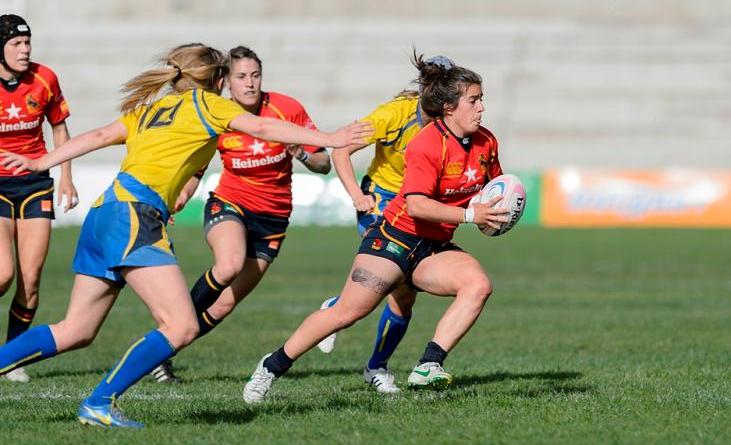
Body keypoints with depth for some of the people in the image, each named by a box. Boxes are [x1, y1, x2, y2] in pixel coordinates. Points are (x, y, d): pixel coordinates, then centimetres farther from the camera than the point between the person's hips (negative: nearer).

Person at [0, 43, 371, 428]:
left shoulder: (151, 108, 25)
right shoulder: (204, 103, 6)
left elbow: (100, 135, 19)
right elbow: (262, 128, 0)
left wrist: (40, 163, 20)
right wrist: (330, 139, 3)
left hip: (105, 211, 9)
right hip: (134, 214, -9)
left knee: (75, 333, 14)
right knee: (181, 327, -13)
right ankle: (99, 404, -14)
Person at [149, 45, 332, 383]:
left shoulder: (288, 110, -11)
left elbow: (324, 164, -6)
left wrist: (303, 155, -27)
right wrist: (181, 197, -13)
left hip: (273, 218, 1)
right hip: (229, 204, -1)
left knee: (223, 305, -1)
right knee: (229, 266, -36)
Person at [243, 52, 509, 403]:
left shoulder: (486, 143, 2)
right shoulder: (427, 145, -20)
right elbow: (417, 204, -29)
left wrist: (497, 207, 0)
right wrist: (470, 214, -30)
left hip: (435, 249, 6)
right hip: (396, 238, -6)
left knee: (479, 284, -22)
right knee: (348, 311, -7)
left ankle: (428, 367, -26)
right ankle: (273, 366, 10)